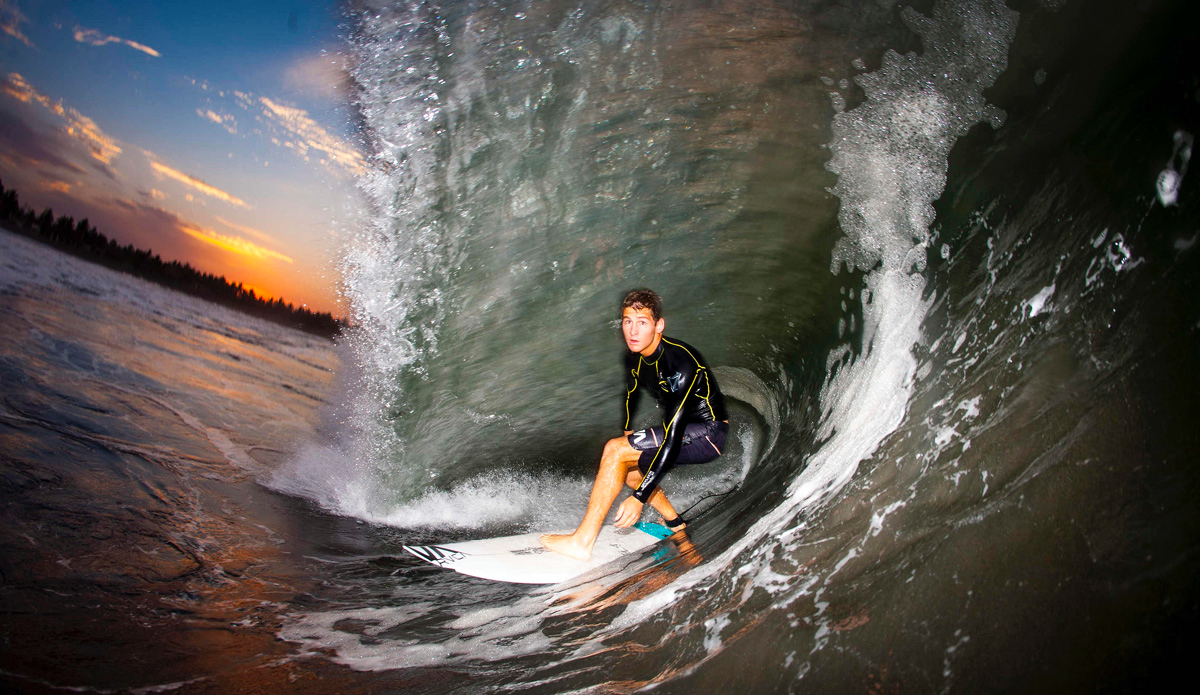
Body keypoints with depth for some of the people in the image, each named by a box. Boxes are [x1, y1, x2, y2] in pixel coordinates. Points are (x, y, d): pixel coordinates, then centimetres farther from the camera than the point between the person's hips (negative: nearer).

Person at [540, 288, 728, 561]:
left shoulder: (681, 363, -28)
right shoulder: (634, 359, -3)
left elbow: (673, 437, -32)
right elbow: (632, 396, 20)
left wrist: (639, 497, -32)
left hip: (708, 434, -9)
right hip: (681, 428, 9)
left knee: (615, 449, -21)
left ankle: (582, 541, -19)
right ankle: (674, 525, 19)